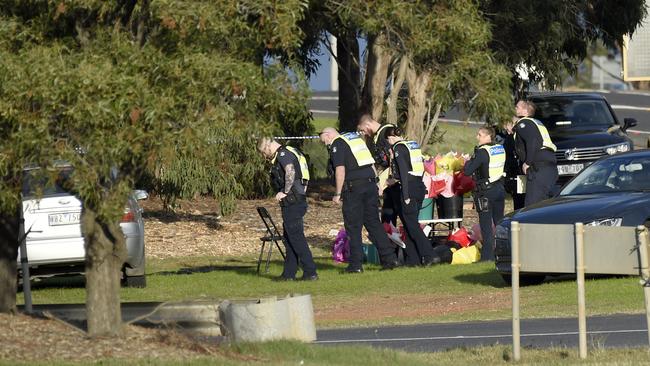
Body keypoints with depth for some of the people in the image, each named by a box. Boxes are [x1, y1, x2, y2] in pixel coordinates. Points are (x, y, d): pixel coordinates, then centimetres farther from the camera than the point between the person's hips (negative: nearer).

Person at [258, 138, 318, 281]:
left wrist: (285, 192, -19)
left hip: (292, 203, -10)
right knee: (289, 238, 14)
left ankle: (310, 272, -10)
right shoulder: (290, 153, 21)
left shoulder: (283, 154, -11)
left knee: (296, 237, -8)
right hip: (299, 201, 10)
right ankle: (289, 273, 18)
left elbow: (290, 172, -27)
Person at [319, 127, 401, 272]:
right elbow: (371, 164, 22)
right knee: (374, 223, 10)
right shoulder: (357, 138, 22)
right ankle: (390, 258, 4)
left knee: (353, 227, 0)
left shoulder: (336, 144, -3)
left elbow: (340, 169, -14)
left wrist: (338, 194, -10)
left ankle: (355, 264, 0)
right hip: (371, 183, 7)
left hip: (354, 187, -7)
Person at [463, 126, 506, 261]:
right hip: (500, 188, 7)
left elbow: (467, 171, -21)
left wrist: (469, 161, 0)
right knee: (499, 222, 16)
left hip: (486, 192, -7)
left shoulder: (482, 152, -18)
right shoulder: (501, 149, 5)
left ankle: (488, 255, -4)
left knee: (486, 225, -3)